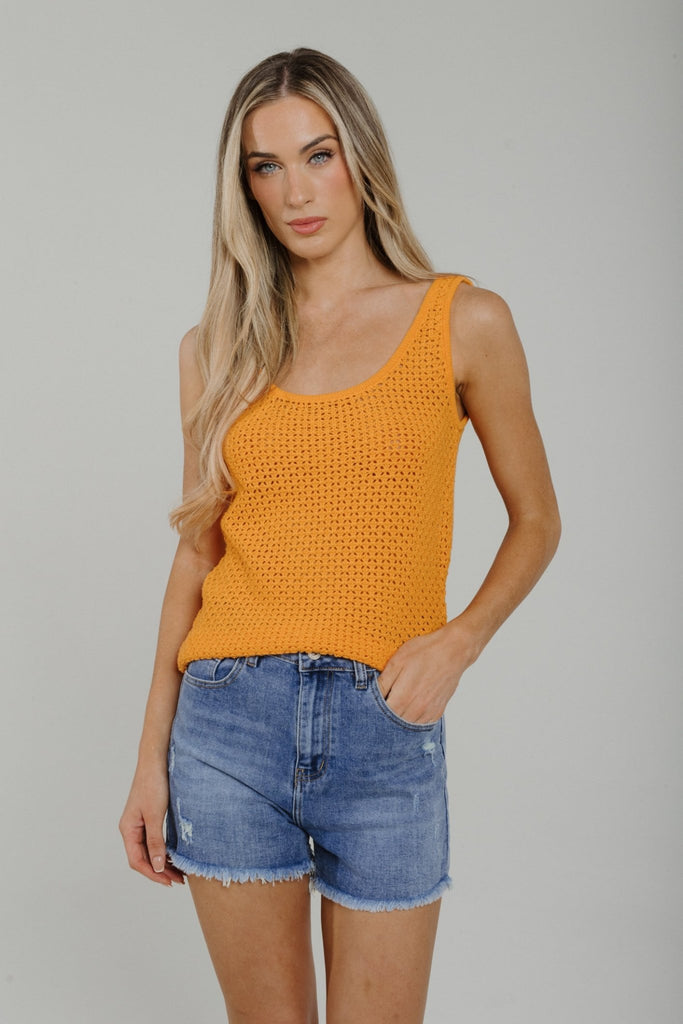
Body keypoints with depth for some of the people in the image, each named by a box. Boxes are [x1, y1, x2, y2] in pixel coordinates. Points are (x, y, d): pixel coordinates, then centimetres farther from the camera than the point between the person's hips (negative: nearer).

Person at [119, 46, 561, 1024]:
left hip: (386, 734, -1)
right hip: (230, 724, 2)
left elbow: (536, 520, 7)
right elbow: (198, 549, 8)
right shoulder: (217, 348, 6)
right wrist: (152, 758, 5)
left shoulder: (464, 321, 0)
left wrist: (460, 639, -11)